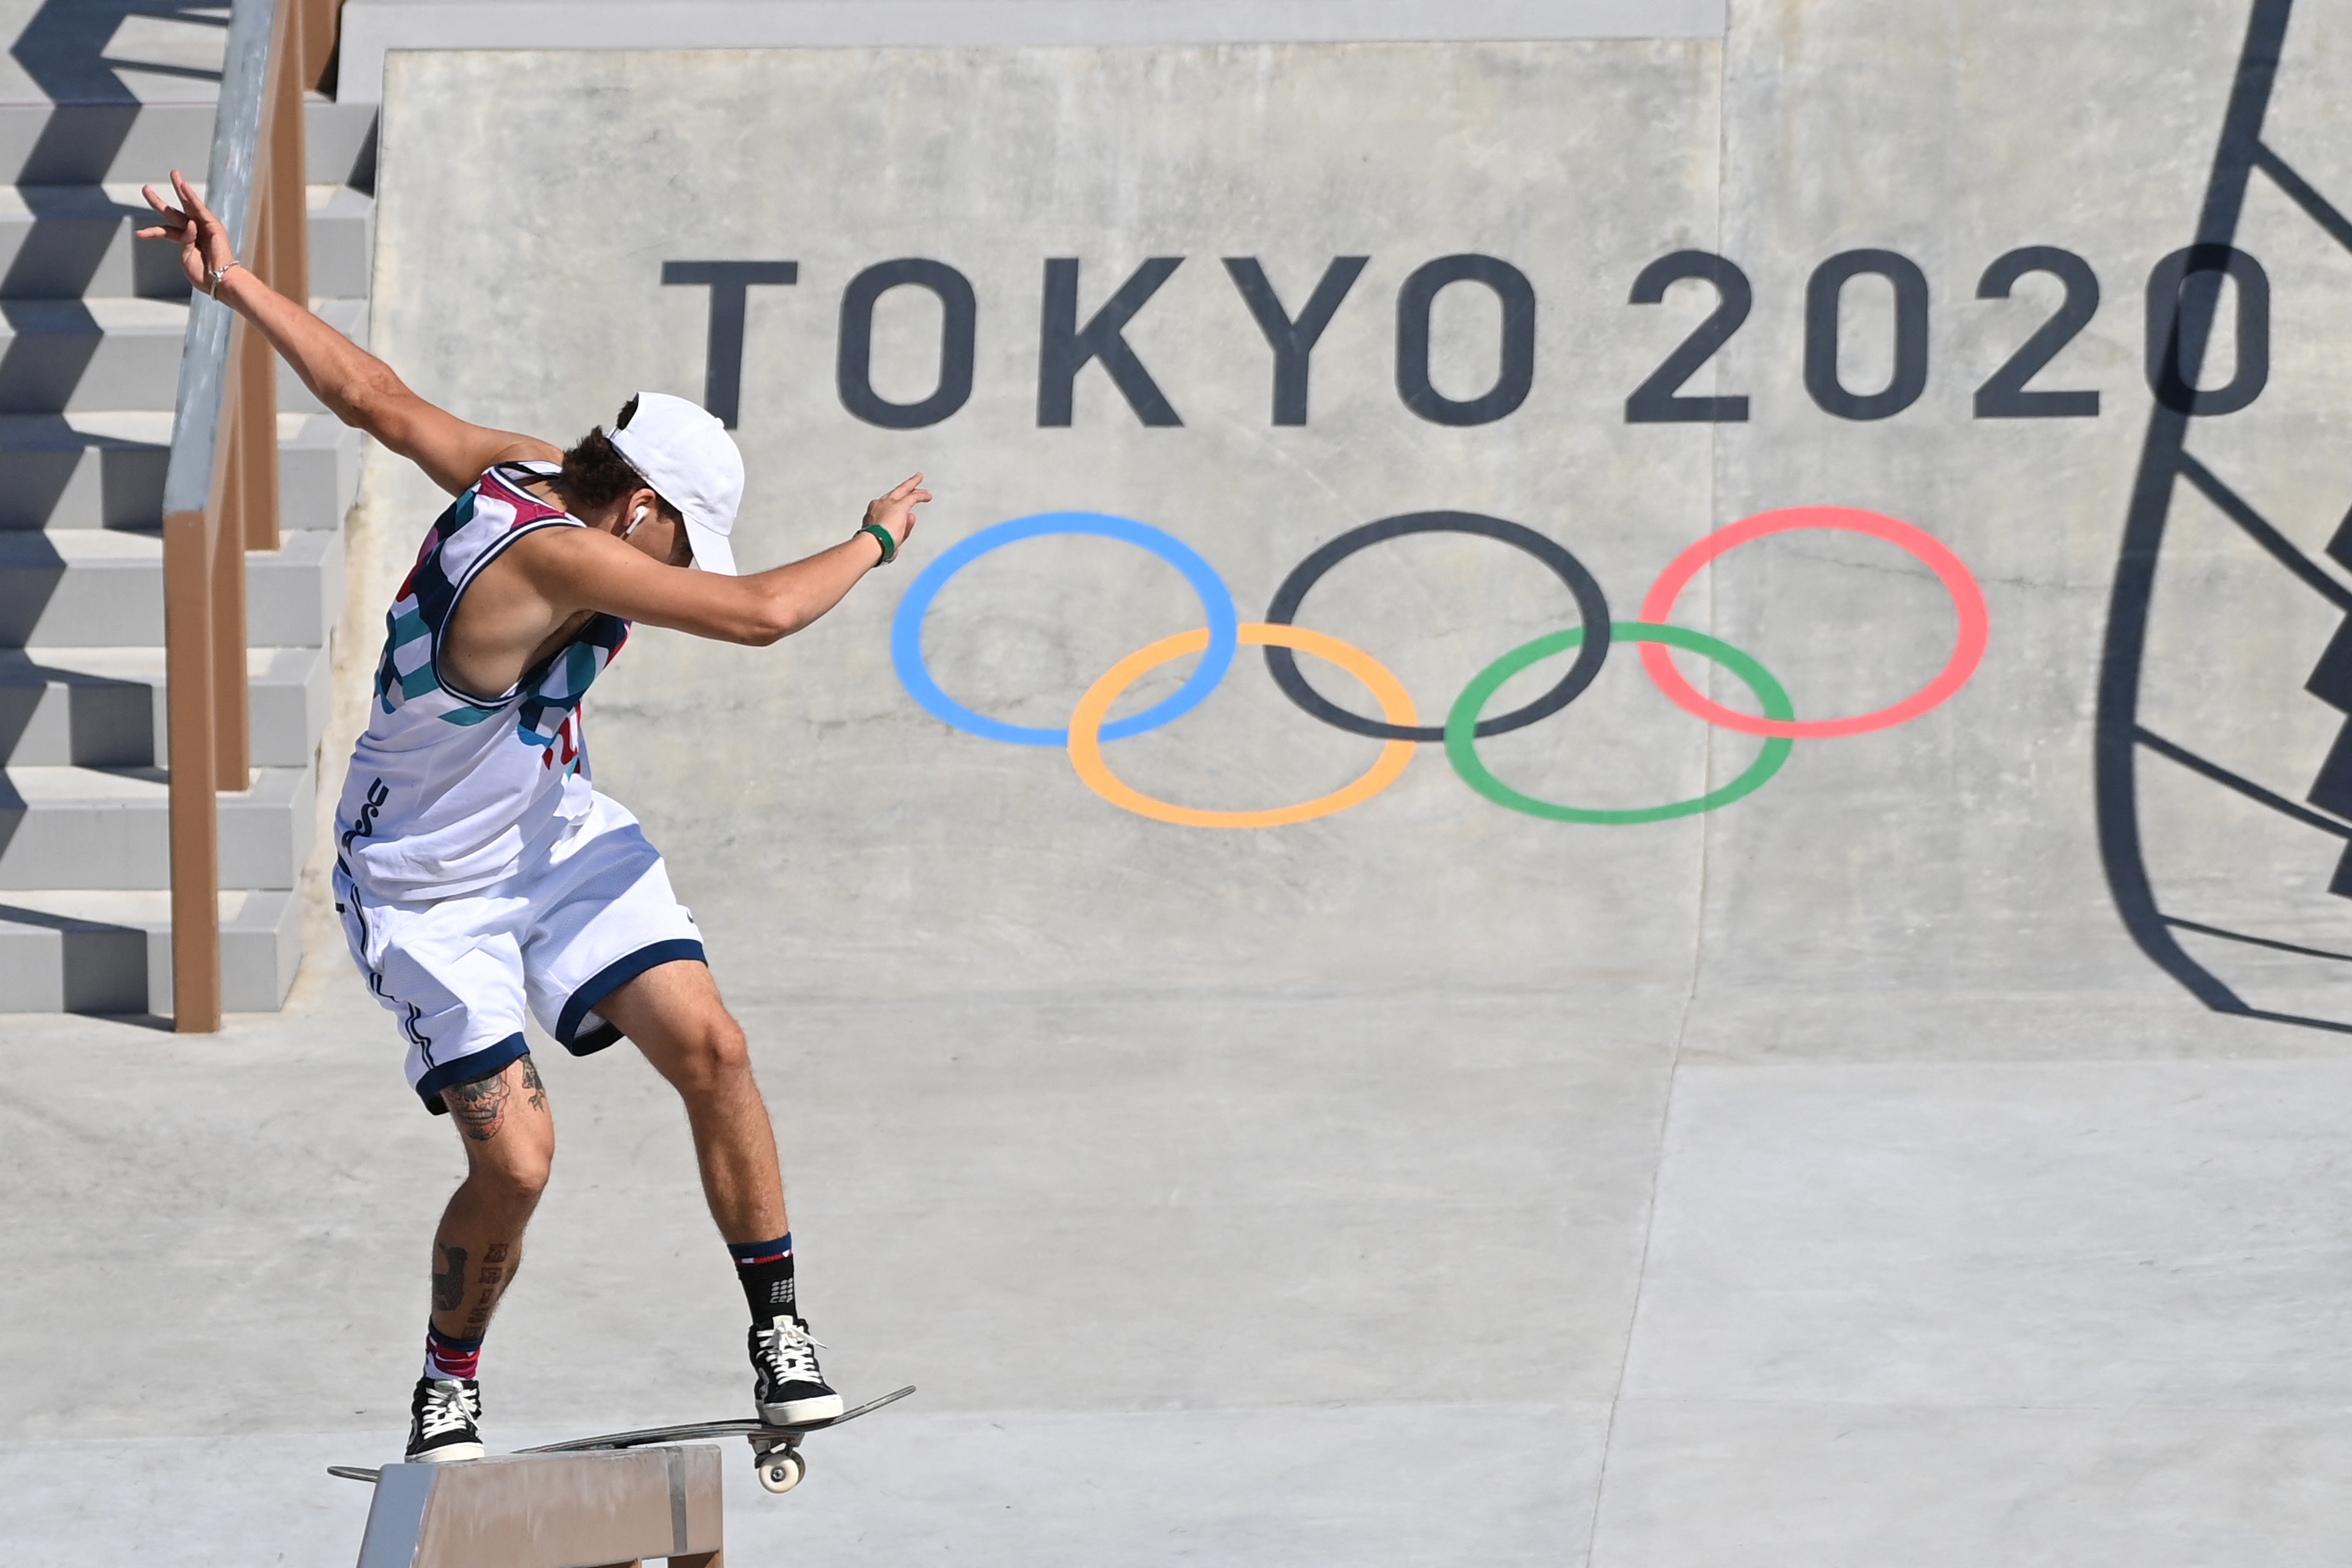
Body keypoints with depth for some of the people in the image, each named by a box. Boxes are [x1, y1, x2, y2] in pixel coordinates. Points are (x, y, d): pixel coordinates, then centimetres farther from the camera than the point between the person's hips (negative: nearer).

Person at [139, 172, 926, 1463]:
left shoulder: (522, 473, -7)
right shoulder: (553, 549, -32)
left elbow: (370, 395, 1)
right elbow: (762, 614, -35)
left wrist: (234, 283, 12)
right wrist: (878, 536, -18)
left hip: (556, 836, 8)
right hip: (428, 884, -8)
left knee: (710, 1049, -10)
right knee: (514, 1158, -13)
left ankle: (778, 1331, 0)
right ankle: (448, 1383, 14)